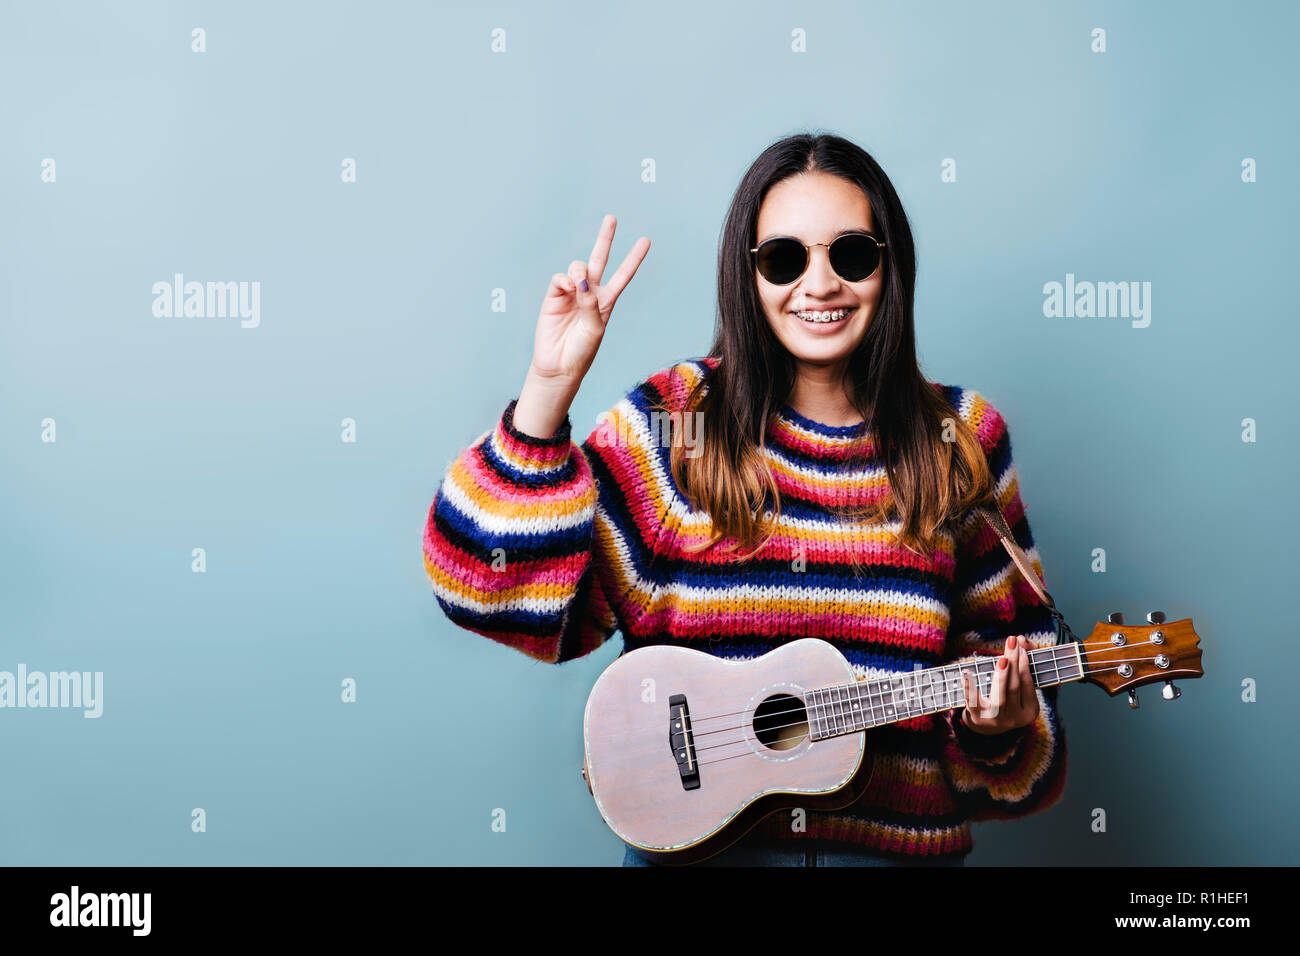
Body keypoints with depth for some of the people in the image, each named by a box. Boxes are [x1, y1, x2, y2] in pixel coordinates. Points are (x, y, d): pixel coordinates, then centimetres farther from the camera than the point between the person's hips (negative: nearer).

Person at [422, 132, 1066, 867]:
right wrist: (548, 389, -16)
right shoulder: (674, 421, -2)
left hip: (899, 840, 2)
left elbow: (1011, 649, 9)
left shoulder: (961, 442, 3)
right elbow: (512, 594, -10)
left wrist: (999, 728, -10)